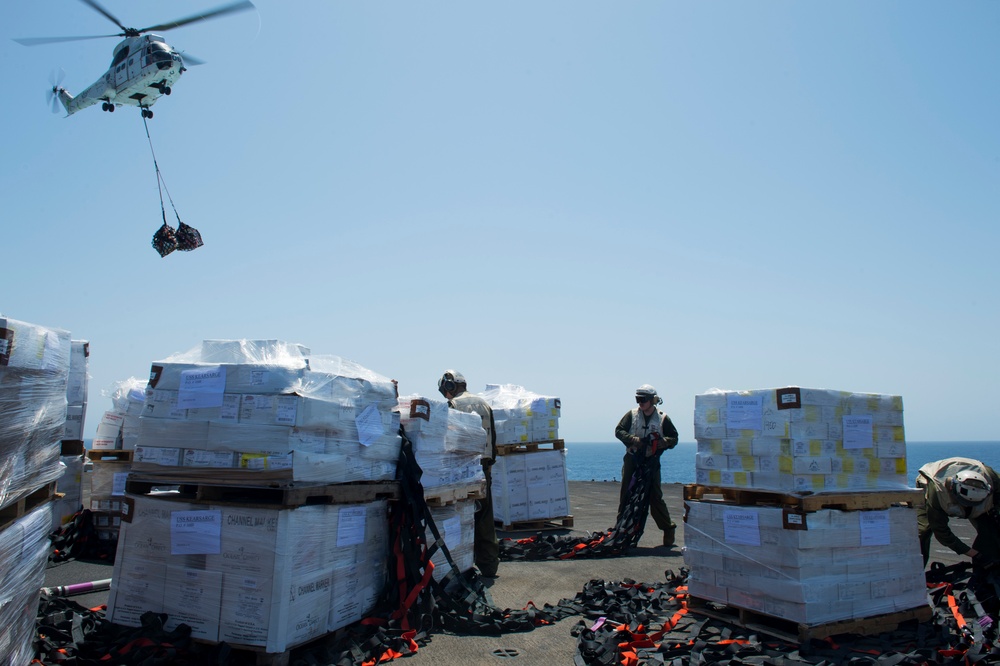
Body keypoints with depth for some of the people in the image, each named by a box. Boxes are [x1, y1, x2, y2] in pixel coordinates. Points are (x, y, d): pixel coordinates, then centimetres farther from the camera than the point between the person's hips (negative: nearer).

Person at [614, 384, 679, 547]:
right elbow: (619, 430, 1)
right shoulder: (632, 415, 3)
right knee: (626, 495, 5)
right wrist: (634, 440, -13)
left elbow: (674, 438, 6)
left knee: (655, 497, -1)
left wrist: (663, 442, -15)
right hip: (632, 459, 2)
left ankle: (668, 528, 12)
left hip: (651, 462, -2)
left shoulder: (663, 418, 0)